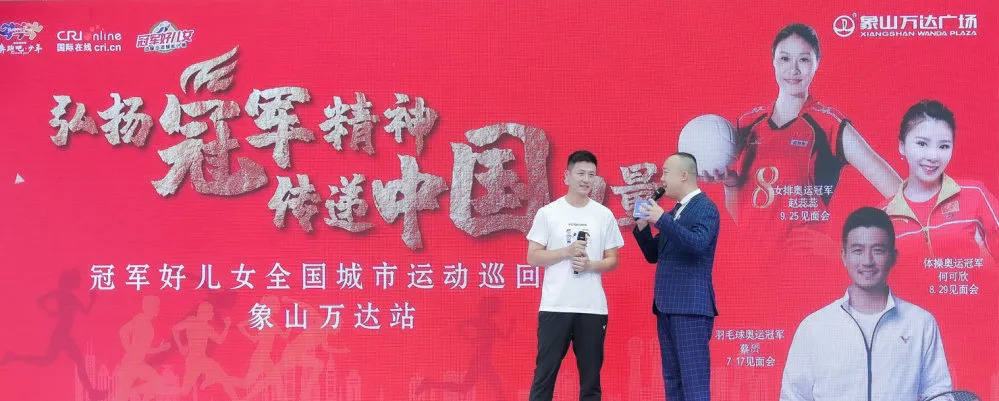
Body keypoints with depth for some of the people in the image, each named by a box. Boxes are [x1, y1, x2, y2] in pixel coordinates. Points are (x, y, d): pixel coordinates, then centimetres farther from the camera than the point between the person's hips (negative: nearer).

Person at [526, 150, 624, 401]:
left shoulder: (605, 215, 7)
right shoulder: (547, 213, 2)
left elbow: (612, 261, 9)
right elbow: (532, 257, 0)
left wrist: (590, 264, -10)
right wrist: (566, 251, -13)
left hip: (593, 308, 2)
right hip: (555, 306, -2)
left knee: (591, 375, 7)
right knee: (545, 372, 0)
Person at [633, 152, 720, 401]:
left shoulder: (705, 208, -8)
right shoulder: (674, 212, 18)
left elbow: (698, 243, -26)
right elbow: (653, 255, 19)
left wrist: (662, 220, -24)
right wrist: (643, 227, 3)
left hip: (691, 306, -9)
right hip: (667, 305, 9)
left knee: (694, 379, -9)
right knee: (672, 379, 10)